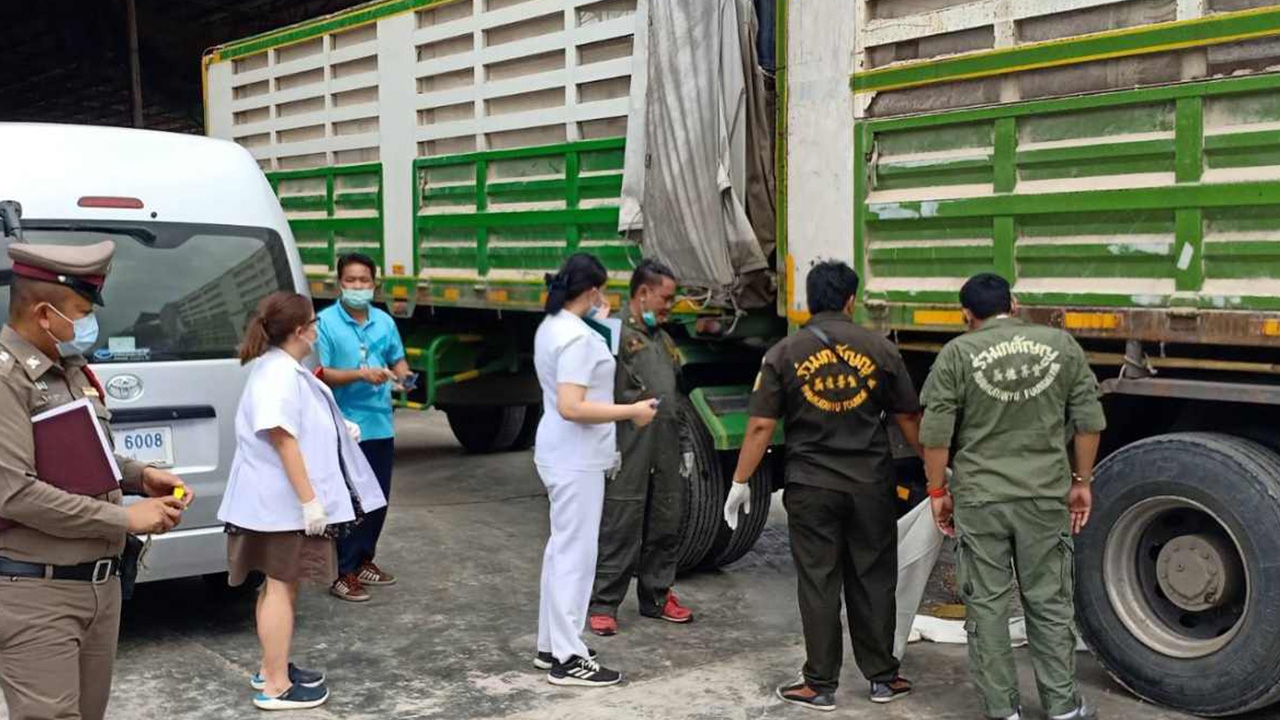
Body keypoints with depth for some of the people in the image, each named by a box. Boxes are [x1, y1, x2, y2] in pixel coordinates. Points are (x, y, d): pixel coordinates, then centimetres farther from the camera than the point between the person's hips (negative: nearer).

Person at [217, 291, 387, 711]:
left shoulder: (286, 369, 14)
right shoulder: (278, 373, -20)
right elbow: (283, 439, -27)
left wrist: (339, 430, 41)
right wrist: (308, 499, -28)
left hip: (286, 499, 11)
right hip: (284, 501, -11)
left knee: (280, 583, 17)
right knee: (281, 586, -5)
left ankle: (272, 669, 27)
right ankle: (276, 686, 1)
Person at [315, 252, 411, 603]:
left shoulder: (384, 321, 9)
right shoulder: (326, 322, -8)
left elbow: (398, 360, 18)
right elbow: (319, 374, -12)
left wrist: (401, 375, -5)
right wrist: (361, 374, -22)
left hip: (381, 426, 6)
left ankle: (363, 561, 30)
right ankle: (342, 574, 4)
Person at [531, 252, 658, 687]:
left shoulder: (552, 326, 9)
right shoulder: (577, 337, -22)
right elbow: (571, 407, -28)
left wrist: (599, 322, 22)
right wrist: (631, 411, -21)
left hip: (561, 453, 10)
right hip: (576, 458, -10)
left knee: (561, 548, 16)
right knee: (576, 553, -5)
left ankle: (551, 645, 24)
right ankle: (568, 659, 1)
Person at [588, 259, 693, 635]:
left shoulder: (663, 339, 20)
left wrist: (682, 447, 23)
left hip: (666, 451, 8)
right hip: (629, 452, -8)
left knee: (665, 526, 12)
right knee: (619, 529, -5)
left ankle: (656, 596, 25)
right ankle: (603, 605, 4)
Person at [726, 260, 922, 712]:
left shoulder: (784, 354, -3)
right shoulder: (880, 350, 0)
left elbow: (761, 426, -6)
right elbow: (909, 419, 5)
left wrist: (741, 481, 2)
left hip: (811, 488, -1)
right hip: (871, 487, 1)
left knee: (819, 585, 6)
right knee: (873, 581, 12)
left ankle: (821, 686, 12)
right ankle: (882, 678, 22)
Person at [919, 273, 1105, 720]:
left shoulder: (958, 353, -4)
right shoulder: (1061, 345, 3)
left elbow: (936, 433, -6)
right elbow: (1090, 421, 5)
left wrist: (938, 491, 5)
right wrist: (1082, 482, 14)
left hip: (979, 498, -2)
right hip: (1047, 497, 2)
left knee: (987, 607, 8)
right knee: (1050, 604, 13)